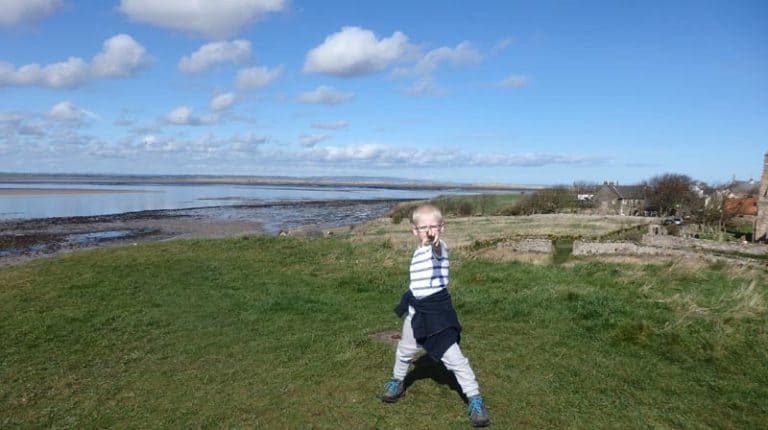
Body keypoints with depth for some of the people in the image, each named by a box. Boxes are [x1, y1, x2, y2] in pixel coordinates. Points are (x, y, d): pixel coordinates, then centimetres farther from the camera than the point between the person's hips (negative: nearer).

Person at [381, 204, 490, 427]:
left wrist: (435, 242, -68)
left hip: (436, 309, -7)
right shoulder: (418, 251, 6)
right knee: (404, 351, 22)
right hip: (416, 309, 7)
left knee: (453, 357, -6)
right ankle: (397, 381, 48)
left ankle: (475, 399, 10)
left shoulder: (439, 247, -19)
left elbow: (437, 253, -47)